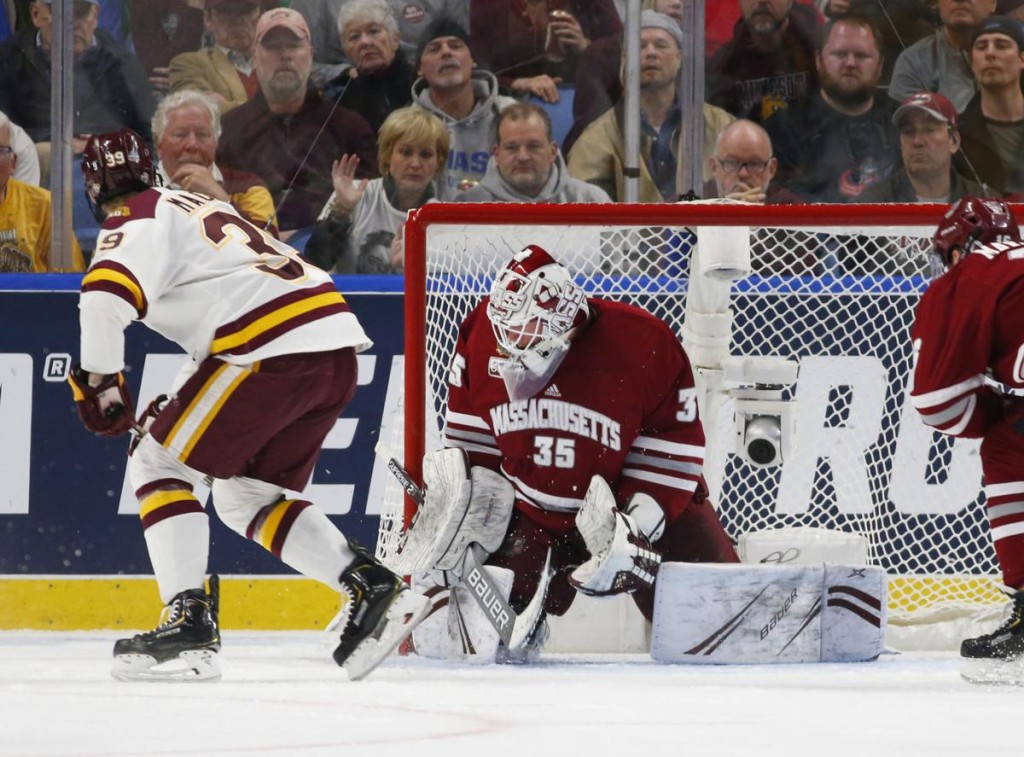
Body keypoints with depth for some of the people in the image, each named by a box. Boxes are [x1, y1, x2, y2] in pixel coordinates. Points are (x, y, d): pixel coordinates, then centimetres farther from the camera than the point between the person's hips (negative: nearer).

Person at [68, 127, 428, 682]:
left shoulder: (136, 221, 2)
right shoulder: (198, 205, 31)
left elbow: (106, 297, -18)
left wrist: (97, 381, -10)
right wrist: (178, 408, 36)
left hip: (273, 351, -8)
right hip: (337, 346, 8)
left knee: (158, 465, 3)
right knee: (246, 496, 20)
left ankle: (189, 623, -7)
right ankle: (372, 590, 9)